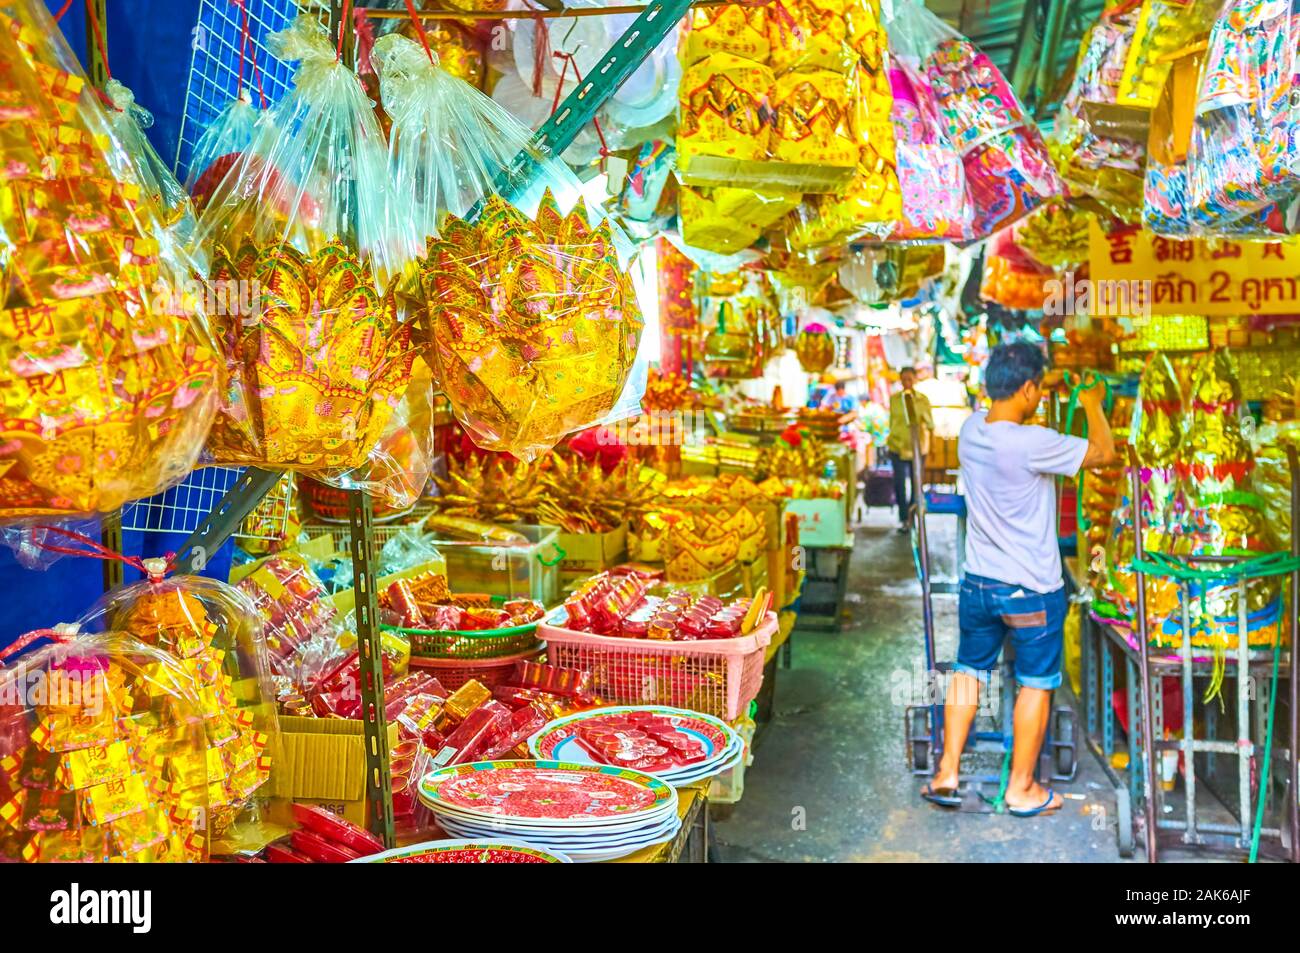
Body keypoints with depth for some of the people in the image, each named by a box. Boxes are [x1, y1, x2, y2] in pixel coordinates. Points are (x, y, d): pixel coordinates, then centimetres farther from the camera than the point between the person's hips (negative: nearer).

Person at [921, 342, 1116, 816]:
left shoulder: (971, 428, -4)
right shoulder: (1034, 443, -24)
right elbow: (1104, 452, -11)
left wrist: (1048, 387, 22)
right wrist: (1092, 404, 4)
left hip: (978, 585, 6)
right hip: (1032, 591, -6)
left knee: (968, 673, 18)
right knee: (1036, 684, 10)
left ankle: (947, 773, 21)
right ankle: (1021, 789, 21)